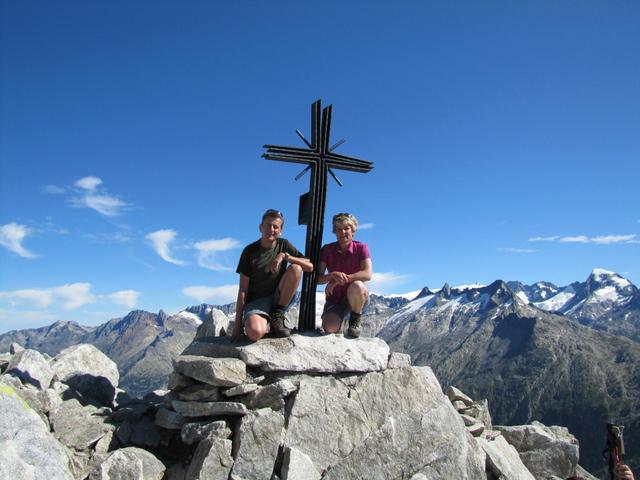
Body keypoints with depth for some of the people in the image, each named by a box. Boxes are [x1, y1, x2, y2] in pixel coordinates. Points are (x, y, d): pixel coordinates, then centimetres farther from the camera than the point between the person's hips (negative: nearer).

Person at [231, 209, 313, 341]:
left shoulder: (283, 245, 3)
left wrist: (284, 256, -21)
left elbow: (309, 267, -8)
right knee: (255, 333, -37)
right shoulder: (250, 251, -5)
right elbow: (243, 290, -6)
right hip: (256, 301, -4)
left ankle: (277, 316, -10)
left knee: (296, 268, -23)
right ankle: (266, 324, 1)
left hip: (278, 300, 4)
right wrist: (238, 323, -11)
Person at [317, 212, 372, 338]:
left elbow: (367, 274, -25)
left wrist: (339, 279, -32)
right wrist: (333, 275, -34)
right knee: (330, 328, -28)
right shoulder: (327, 249, -4)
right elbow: (318, 278, -11)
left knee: (356, 286, -37)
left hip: (357, 298, -1)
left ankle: (355, 320, -8)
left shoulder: (361, 248, -10)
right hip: (335, 298, 1)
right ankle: (338, 319, 11)